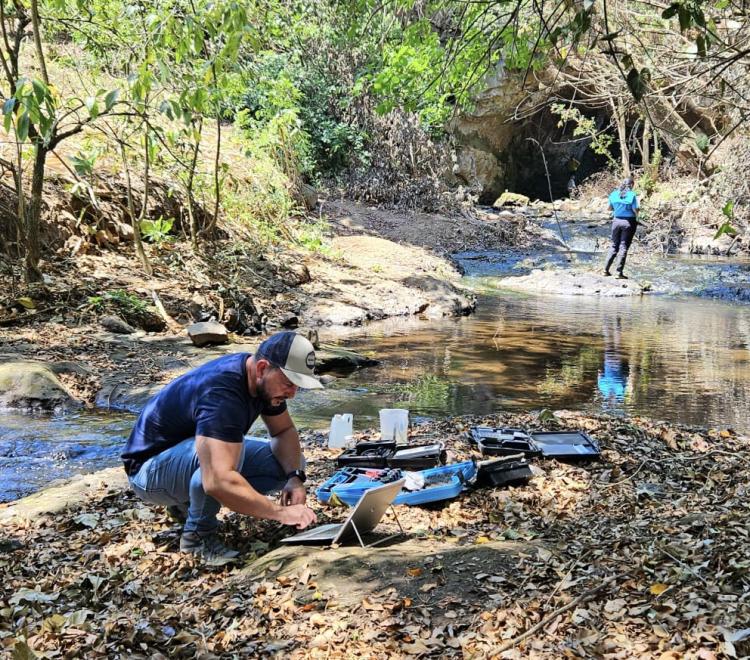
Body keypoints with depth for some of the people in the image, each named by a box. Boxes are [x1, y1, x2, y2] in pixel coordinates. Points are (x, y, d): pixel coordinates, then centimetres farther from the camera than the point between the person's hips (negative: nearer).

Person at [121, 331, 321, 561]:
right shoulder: (221, 394, -36)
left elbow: (285, 431, 4)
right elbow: (217, 481, -47)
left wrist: (294, 477, -15)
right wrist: (280, 512, -43)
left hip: (190, 453, 9)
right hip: (150, 468, -9)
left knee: (291, 463, -3)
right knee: (221, 452, -40)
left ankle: (186, 502, 7)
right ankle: (198, 534, -13)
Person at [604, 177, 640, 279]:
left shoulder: (614, 194, 1)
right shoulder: (632, 195, -11)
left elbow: (610, 208, 11)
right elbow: (635, 210, -13)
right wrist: (637, 218, 7)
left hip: (616, 220, 4)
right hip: (629, 222, -4)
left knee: (614, 245, 15)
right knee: (624, 247, 1)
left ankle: (606, 269, 12)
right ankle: (619, 272, 0)